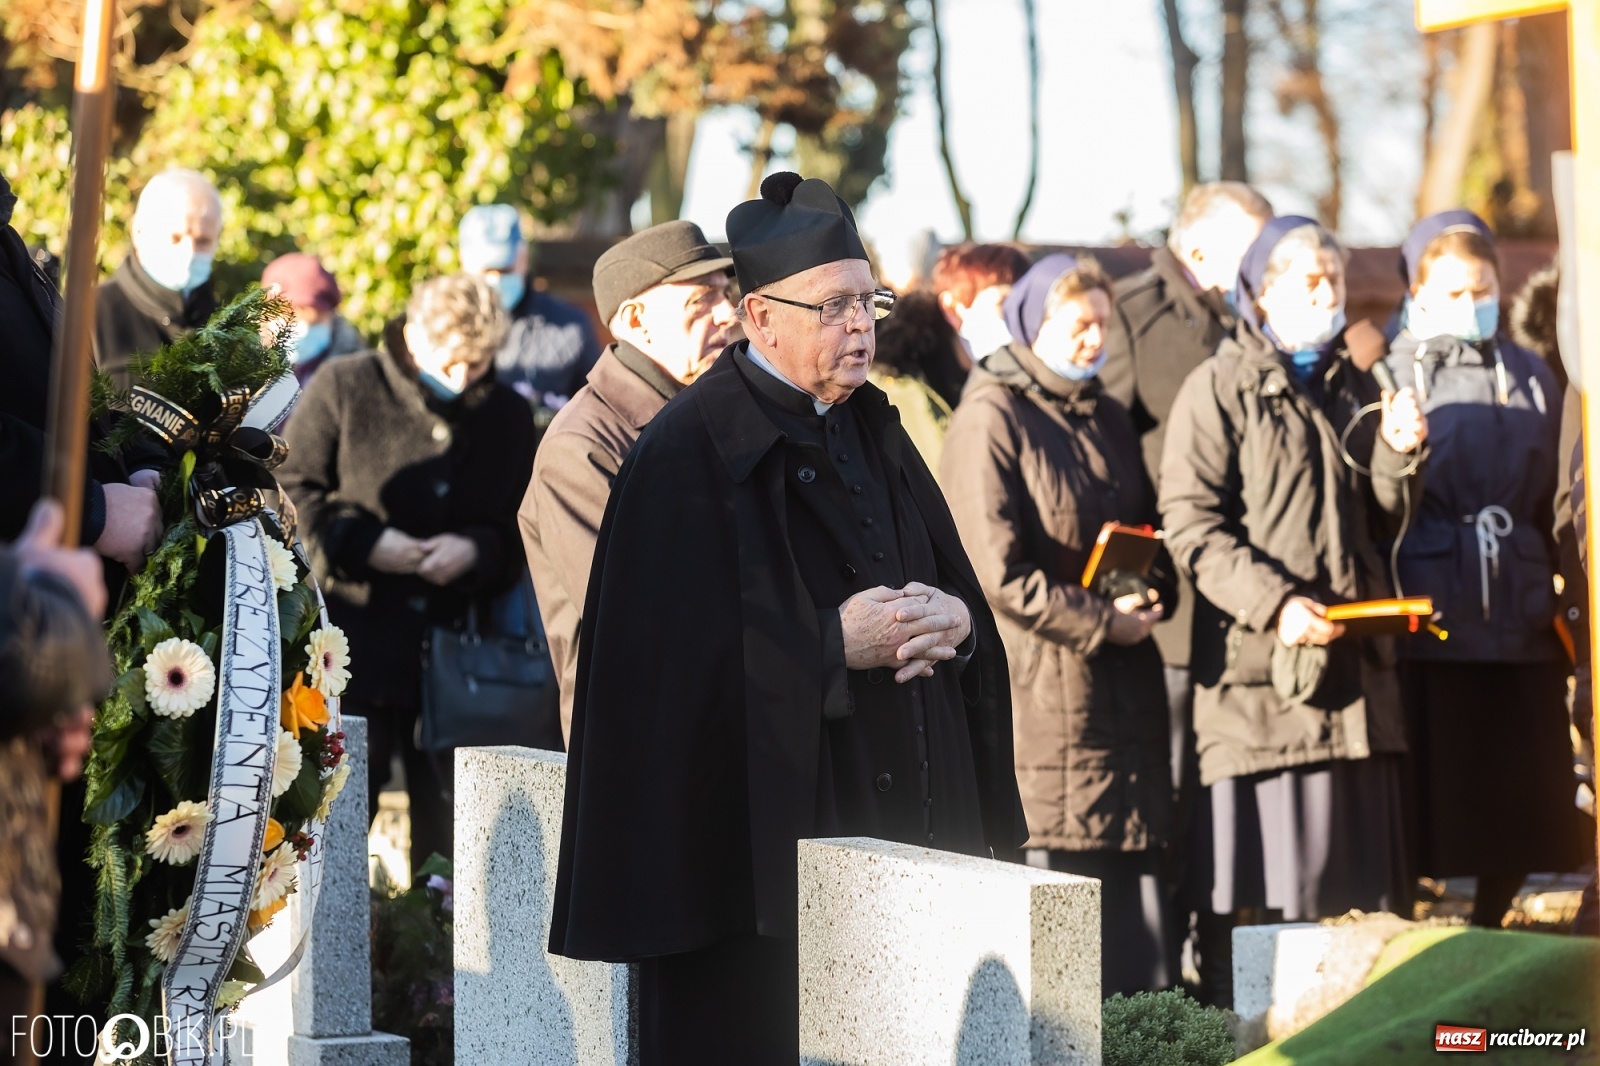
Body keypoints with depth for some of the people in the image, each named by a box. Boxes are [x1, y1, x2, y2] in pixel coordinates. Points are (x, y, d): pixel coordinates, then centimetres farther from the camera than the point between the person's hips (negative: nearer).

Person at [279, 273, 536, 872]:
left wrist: (476, 549, -9)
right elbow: (289, 491, 0)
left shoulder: (510, 418, 11)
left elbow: (521, 532, 13)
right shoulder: (343, 389, 0)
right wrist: (362, 544, -12)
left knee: (453, 824, 3)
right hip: (354, 641, -3)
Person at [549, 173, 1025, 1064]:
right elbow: (681, 659, -16)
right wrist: (833, 647, -19)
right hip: (760, 835, -7)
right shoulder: (691, 452, -10)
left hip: (898, 820, 7)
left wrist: (956, 622, -9)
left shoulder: (874, 434, 13)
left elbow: (961, 587, 14)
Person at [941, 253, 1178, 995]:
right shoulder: (991, 420, -9)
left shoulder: (1108, 419, 17)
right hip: (1041, 689, -8)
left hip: (1123, 683, 8)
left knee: (1133, 861, 8)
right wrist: (1100, 622, -14)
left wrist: (1152, 594, 1)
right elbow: (996, 571, -16)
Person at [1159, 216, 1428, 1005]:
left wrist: (1399, 453, 0)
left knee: (1350, 872, 7)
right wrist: (1274, 603, -20)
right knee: (1261, 881, -5)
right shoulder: (1218, 390, -2)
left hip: (1353, 659, 6)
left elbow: (1381, 522, 19)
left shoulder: (1354, 389, 18)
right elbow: (1190, 524, -10)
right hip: (1259, 666, -6)